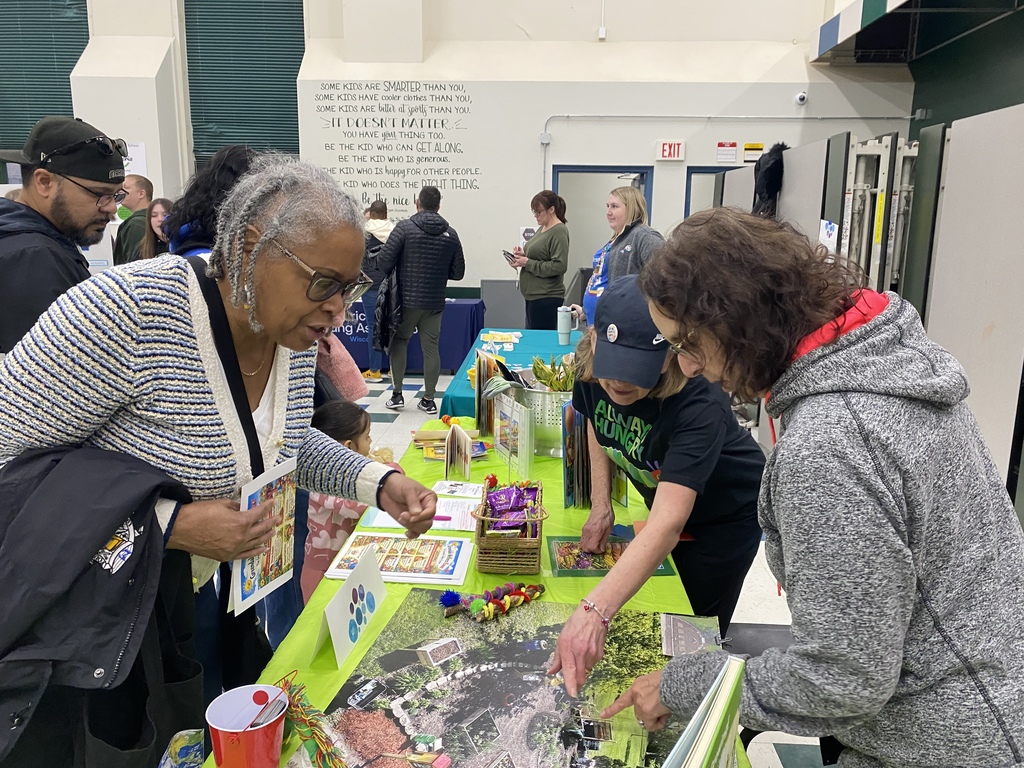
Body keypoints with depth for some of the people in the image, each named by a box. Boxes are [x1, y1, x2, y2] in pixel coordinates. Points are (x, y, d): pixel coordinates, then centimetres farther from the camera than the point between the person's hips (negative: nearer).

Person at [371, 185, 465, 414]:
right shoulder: (450, 234, 3)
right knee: (431, 348, 8)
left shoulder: (405, 227, -9)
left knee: (398, 343, 13)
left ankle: (397, 394, 14)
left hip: (407, 300, -3)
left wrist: (371, 258, 9)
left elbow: (384, 262, -13)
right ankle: (429, 399, 12)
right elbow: (458, 272, 5)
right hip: (435, 302, 3)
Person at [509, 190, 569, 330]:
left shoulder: (559, 231, -13)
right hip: (533, 295, 9)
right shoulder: (542, 228, 14)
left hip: (546, 298, -9)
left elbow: (559, 266, -20)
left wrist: (527, 263, -17)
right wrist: (523, 255, 5)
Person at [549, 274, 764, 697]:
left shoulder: (699, 403, -42)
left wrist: (594, 611, -62)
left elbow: (669, 524, -51)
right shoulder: (592, 369, -24)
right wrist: (600, 506, -8)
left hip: (727, 515, -5)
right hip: (661, 496, 6)